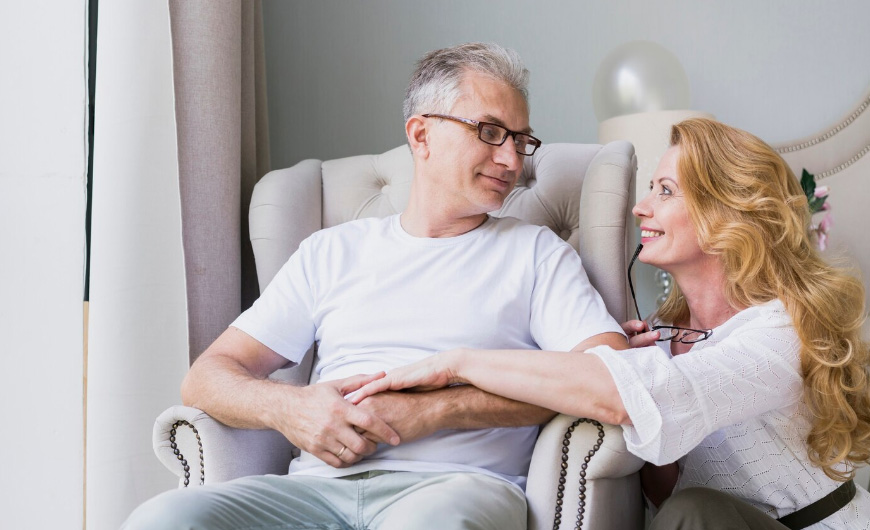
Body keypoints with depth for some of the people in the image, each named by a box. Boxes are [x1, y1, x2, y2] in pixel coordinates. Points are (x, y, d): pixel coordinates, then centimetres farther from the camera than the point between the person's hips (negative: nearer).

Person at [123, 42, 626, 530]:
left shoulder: (536, 252, 17)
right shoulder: (333, 251, 22)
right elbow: (208, 377, 18)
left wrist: (437, 407, -10)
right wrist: (288, 407, -7)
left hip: (457, 481, -2)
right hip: (322, 486, 3)